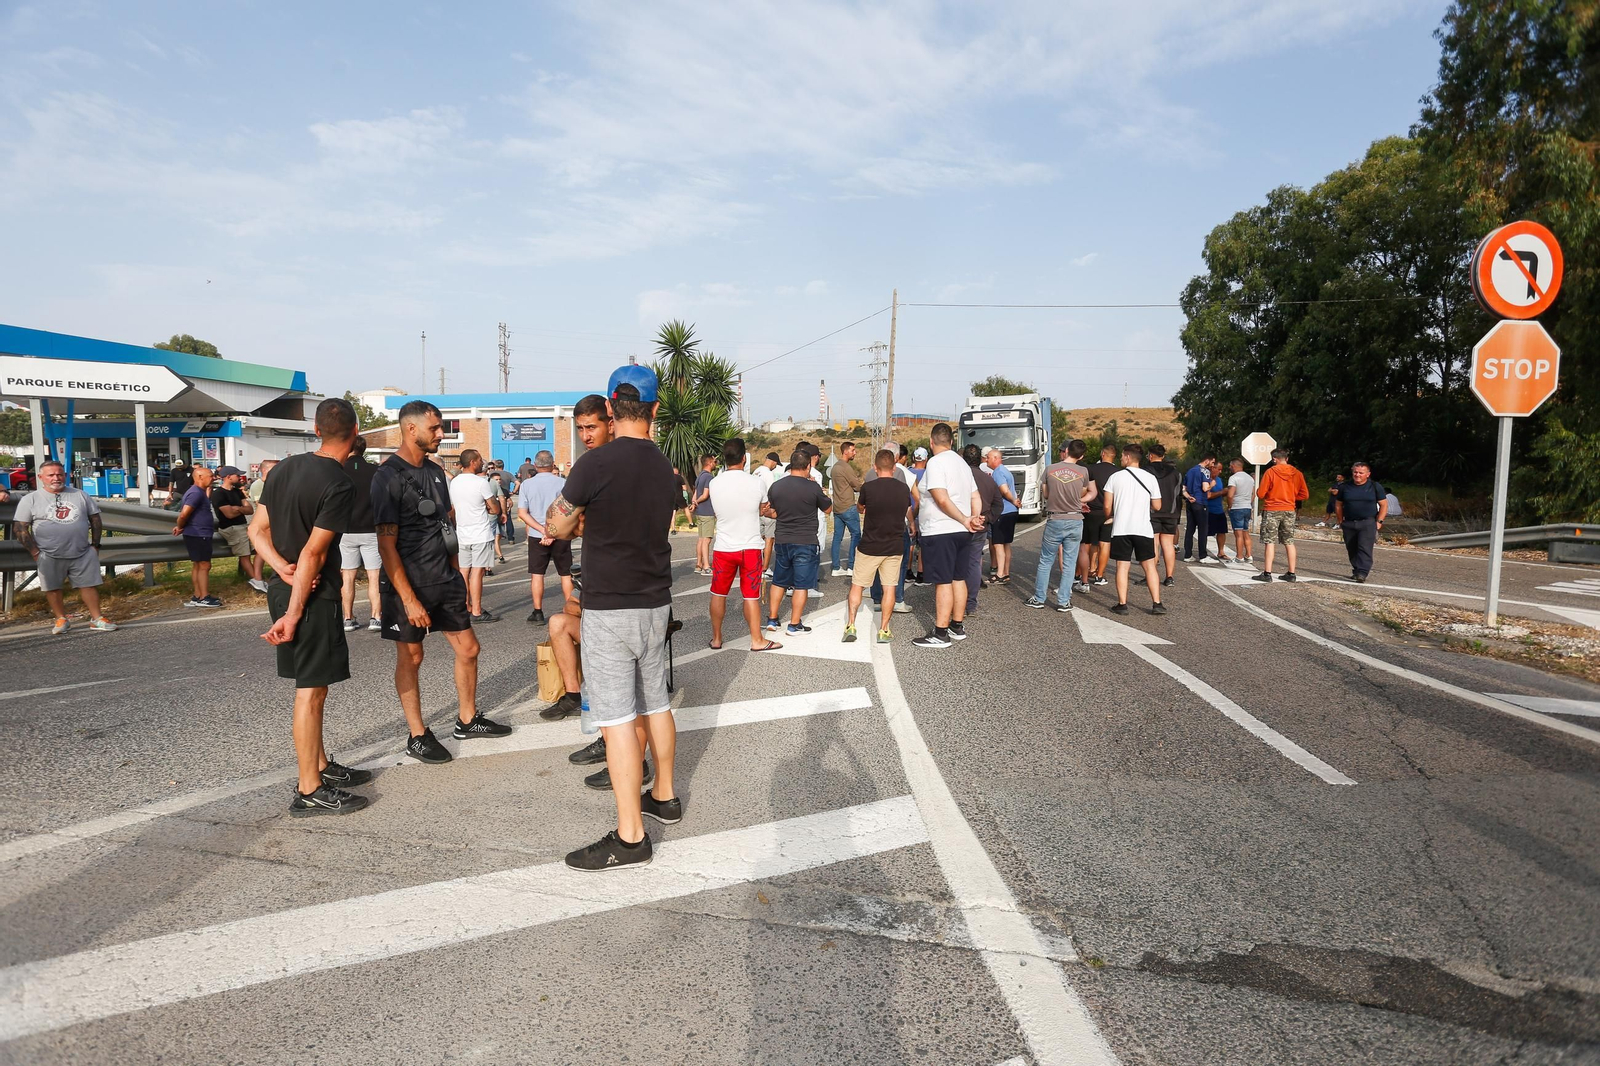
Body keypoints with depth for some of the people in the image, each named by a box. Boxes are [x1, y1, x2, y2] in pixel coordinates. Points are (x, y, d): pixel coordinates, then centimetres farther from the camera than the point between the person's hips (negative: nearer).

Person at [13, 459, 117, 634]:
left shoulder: (81, 495, 6)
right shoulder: (30, 500, 0)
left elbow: (95, 519, 12)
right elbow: (20, 527, -1)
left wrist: (95, 545, 6)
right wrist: (35, 553, -6)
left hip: (83, 554, 1)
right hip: (49, 557, -1)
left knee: (89, 585, 2)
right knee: (52, 588, 6)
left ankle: (96, 619, 8)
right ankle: (61, 620, 20)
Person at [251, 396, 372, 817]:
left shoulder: (288, 467, 8)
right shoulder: (340, 484, -18)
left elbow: (257, 529, 8)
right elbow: (313, 553, -19)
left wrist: (283, 568, -5)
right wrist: (294, 614, -17)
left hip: (283, 589, 8)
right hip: (313, 595, -8)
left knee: (310, 684, 18)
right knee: (312, 689, -1)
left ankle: (321, 766, 31)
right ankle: (309, 791, 6)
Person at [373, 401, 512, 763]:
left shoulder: (435, 471, 11)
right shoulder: (389, 476, -12)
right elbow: (386, 544, -15)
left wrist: (457, 577, 14)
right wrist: (409, 598, -19)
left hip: (445, 581, 7)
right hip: (408, 584, -7)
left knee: (468, 649, 10)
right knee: (410, 657, 5)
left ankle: (468, 720, 27)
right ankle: (417, 737, 17)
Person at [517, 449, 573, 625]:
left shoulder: (527, 484, 0)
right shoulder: (563, 483, -6)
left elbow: (522, 512, -6)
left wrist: (543, 531, -12)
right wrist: (552, 533, -10)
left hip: (536, 536, 1)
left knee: (537, 574, 10)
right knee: (565, 574, 9)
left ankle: (538, 613, 12)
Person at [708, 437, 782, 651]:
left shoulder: (714, 484, -7)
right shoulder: (757, 483, -11)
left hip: (723, 548, 1)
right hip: (750, 547, -1)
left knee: (718, 595, 14)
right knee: (751, 596, 6)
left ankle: (716, 638, 23)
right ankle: (757, 640, 13)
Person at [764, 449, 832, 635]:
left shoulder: (776, 486, -1)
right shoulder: (813, 487, -14)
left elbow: (771, 513, 9)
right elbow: (828, 509, 0)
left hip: (782, 541, 5)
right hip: (806, 543, -4)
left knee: (778, 582, 18)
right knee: (801, 585, 4)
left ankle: (772, 619, 24)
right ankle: (794, 625, 8)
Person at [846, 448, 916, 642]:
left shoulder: (868, 487, -12)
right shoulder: (904, 488, -1)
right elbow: (909, 514, 16)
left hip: (869, 546, -2)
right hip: (895, 546, 2)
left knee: (857, 585, 10)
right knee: (889, 588, 8)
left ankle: (850, 625, 4)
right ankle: (884, 630, 9)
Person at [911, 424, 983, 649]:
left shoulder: (935, 462, -12)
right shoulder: (961, 462, 16)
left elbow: (942, 500, -21)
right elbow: (976, 497, 13)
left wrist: (964, 520, -13)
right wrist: (975, 517, -1)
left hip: (940, 531, -9)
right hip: (960, 532, 9)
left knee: (943, 582, -6)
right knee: (957, 578, 15)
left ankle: (941, 634, -3)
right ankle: (958, 627, 24)